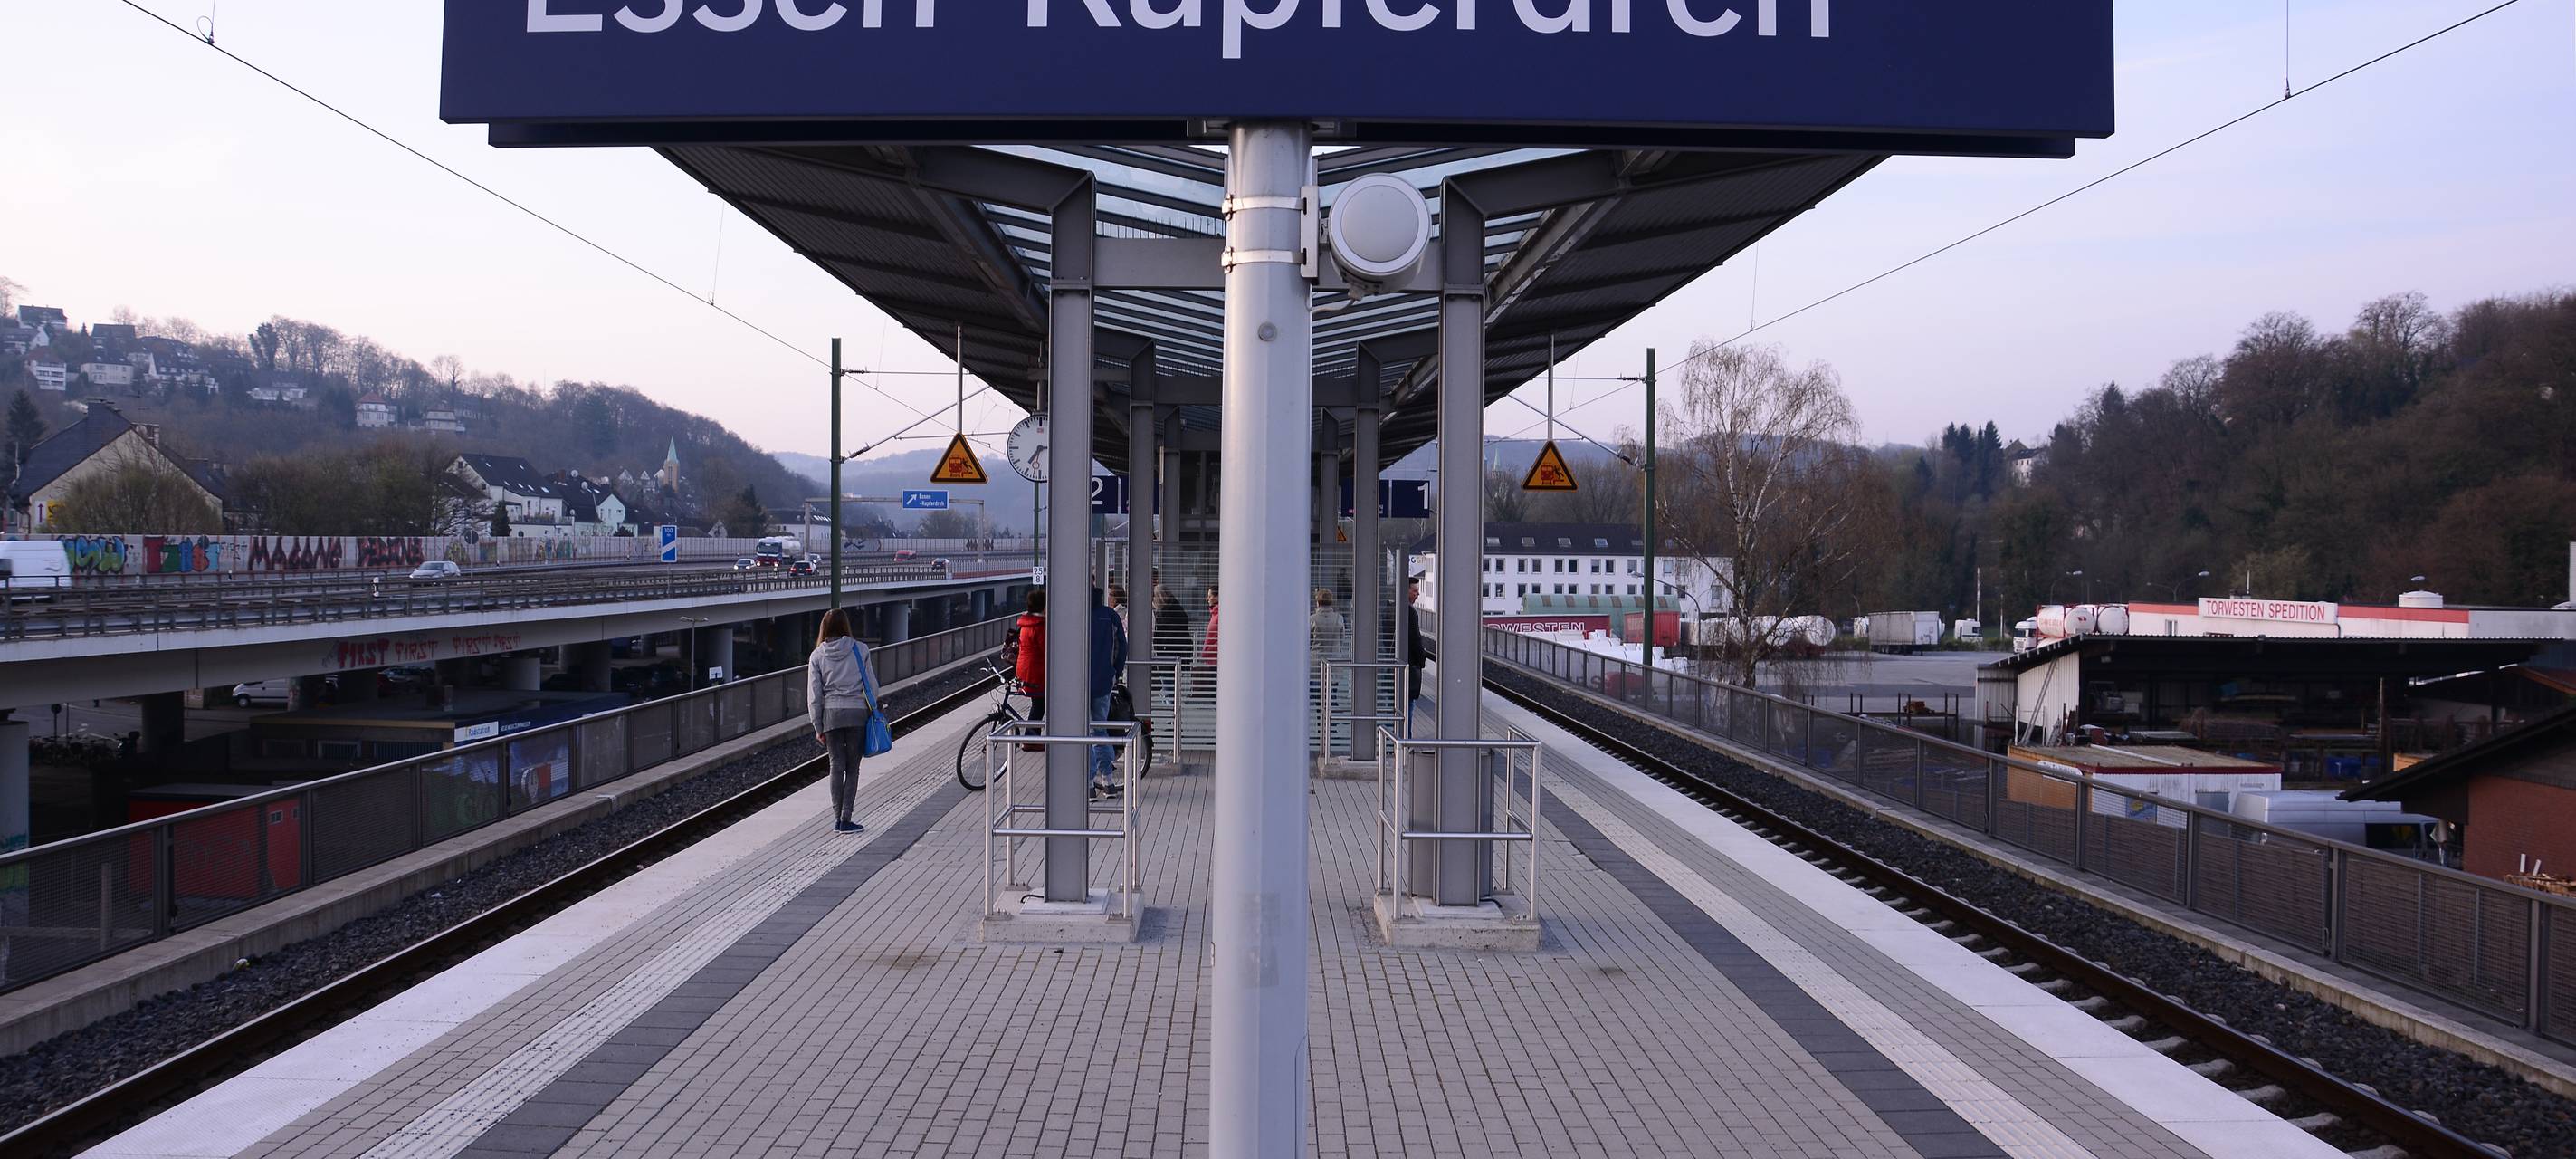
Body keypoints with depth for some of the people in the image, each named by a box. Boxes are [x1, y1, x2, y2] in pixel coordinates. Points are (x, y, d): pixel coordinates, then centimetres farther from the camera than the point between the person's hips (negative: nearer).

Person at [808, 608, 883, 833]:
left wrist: (818, 728, 8)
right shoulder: (859, 650, -1)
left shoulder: (818, 656, 2)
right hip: (857, 712, -1)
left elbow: (814, 695, 2)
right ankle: (845, 819, -1)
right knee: (852, 768, 4)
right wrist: (873, 711, 13)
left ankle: (837, 818, 6)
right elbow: (871, 684, 2)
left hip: (830, 714, 1)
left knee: (836, 766, 8)